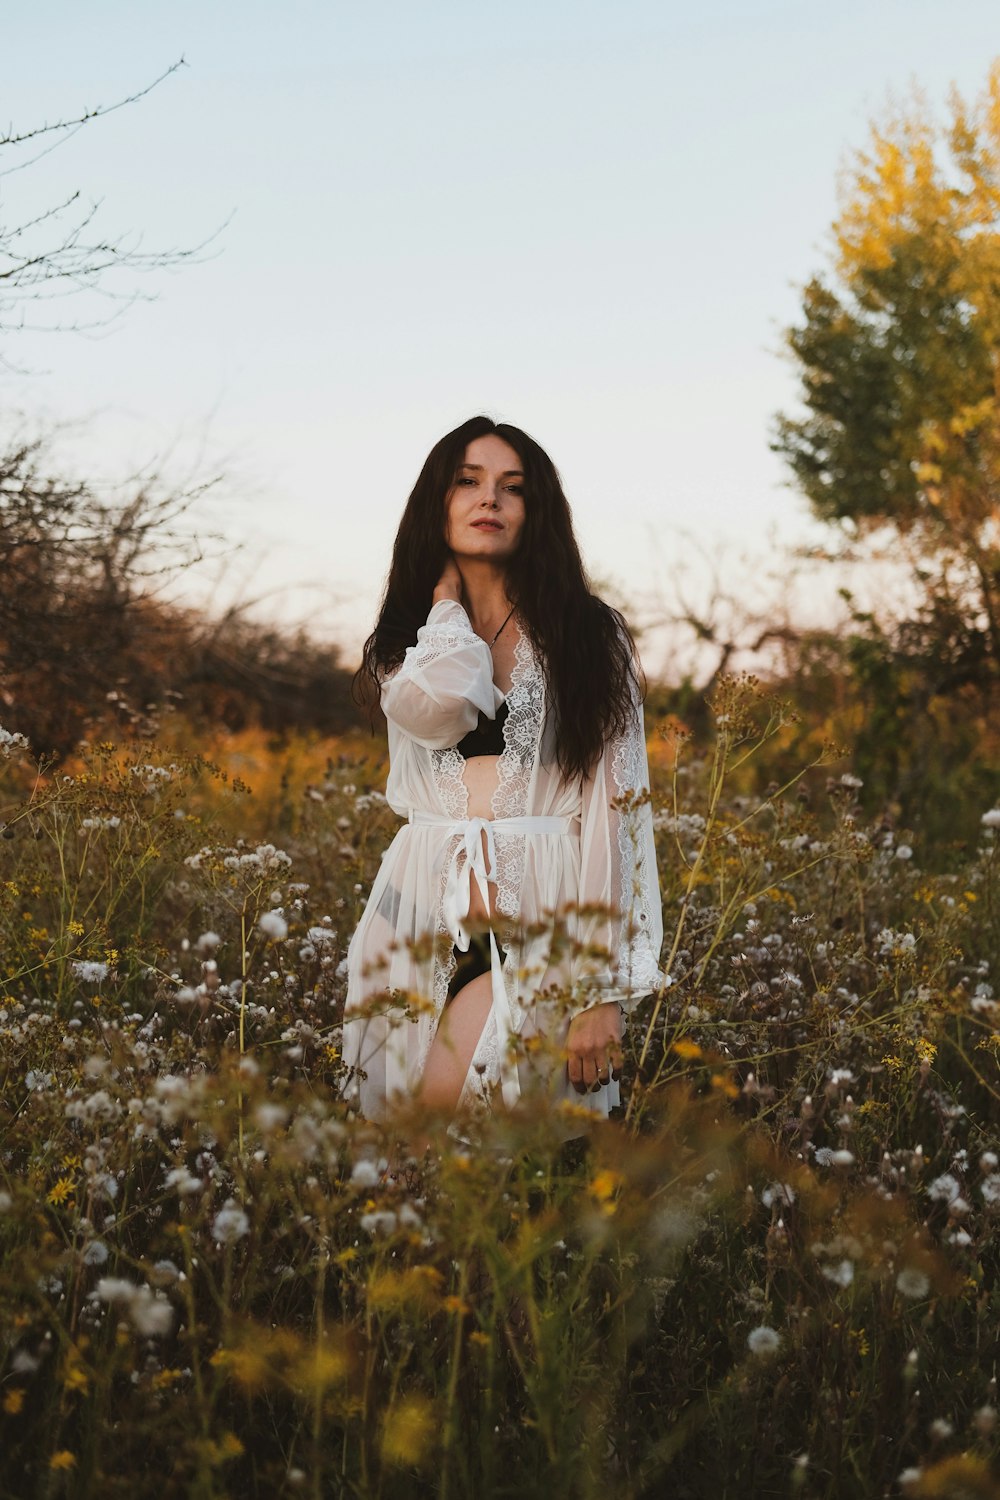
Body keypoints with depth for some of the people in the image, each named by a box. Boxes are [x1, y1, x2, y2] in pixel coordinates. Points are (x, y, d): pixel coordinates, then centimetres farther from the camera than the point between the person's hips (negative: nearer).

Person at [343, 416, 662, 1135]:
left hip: (545, 922, -2)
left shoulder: (591, 636, 5)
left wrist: (603, 991, -10)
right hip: (424, 919, 3)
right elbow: (438, 706, -12)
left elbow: (613, 810, -2)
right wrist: (447, 592, 6)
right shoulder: (403, 642, 15)